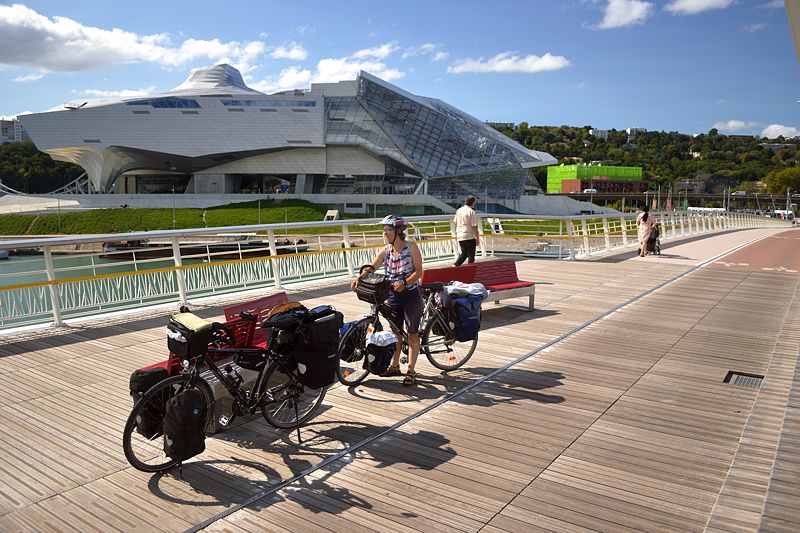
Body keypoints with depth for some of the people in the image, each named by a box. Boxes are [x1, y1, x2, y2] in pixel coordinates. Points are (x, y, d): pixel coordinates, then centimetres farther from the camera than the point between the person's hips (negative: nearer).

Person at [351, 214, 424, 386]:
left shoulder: (411, 247, -10)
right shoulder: (385, 251, 1)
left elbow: (418, 271, -13)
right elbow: (371, 268, -7)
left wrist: (404, 283, -27)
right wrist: (359, 279, -25)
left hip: (411, 294, -4)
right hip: (393, 295, 5)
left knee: (412, 333, 5)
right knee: (395, 331, 15)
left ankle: (411, 371, 13)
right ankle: (394, 366, 29)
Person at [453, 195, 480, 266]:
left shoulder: (459, 210, 8)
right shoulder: (472, 212, -12)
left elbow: (455, 222, 15)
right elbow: (474, 226, -14)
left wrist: (456, 234, 26)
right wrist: (477, 238, -8)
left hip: (460, 236, 7)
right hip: (469, 236, -7)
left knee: (464, 253, 20)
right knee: (471, 255, 5)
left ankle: (455, 265, 9)